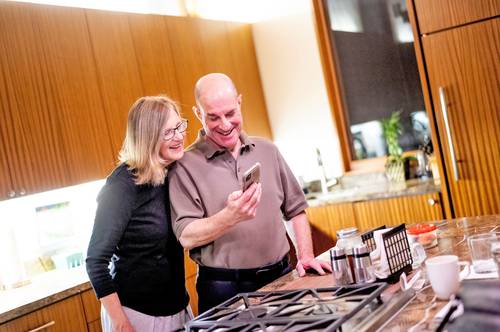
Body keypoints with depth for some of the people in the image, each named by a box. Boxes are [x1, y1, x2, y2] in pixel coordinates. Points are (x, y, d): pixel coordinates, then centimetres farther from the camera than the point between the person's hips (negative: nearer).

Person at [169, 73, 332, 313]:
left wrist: (305, 256, 2)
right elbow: (186, 237, -14)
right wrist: (230, 216, -28)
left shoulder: (267, 151, 7)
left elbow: (295, 210, 13)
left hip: (281, 277, 5)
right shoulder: (186, 166, -8)